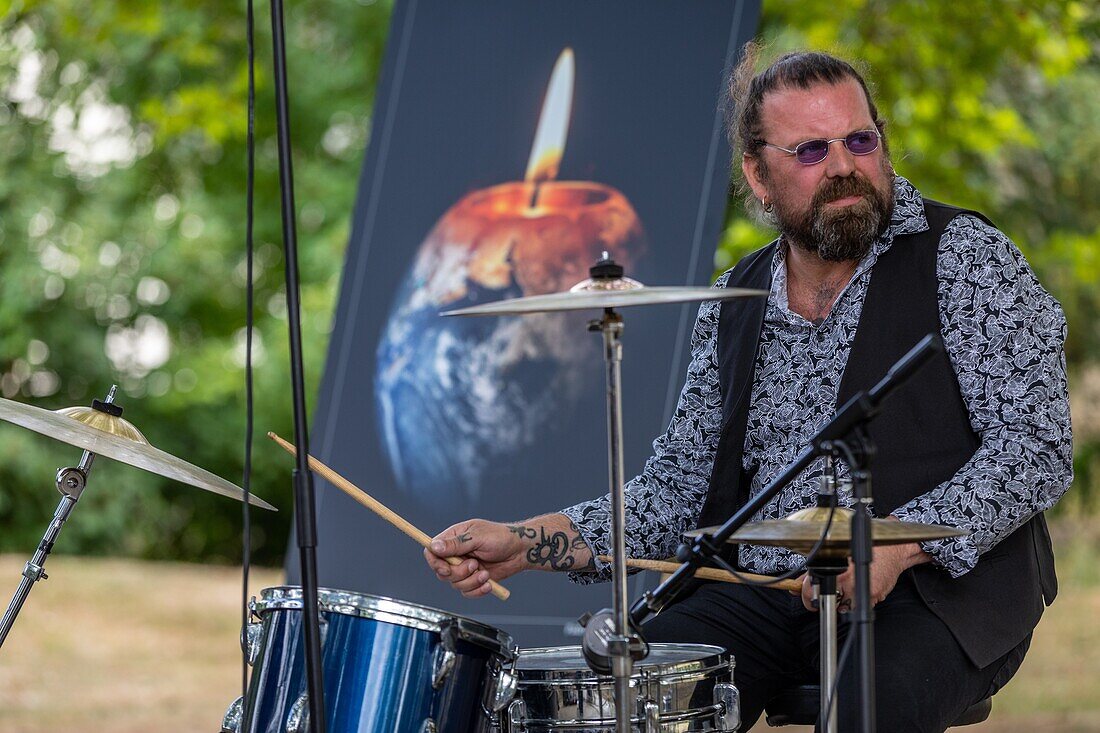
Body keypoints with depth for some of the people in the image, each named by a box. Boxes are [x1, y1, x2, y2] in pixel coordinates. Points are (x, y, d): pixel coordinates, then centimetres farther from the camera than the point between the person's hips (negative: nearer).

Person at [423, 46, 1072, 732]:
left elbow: (1038, 446, -12)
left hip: (939, 585, -4)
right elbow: (682, 486, 13)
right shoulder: (736, 304, 13)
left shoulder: (964, 256, -3)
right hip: (760, 597, 4)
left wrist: (895, 543, -25)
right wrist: (525, 543, -2)